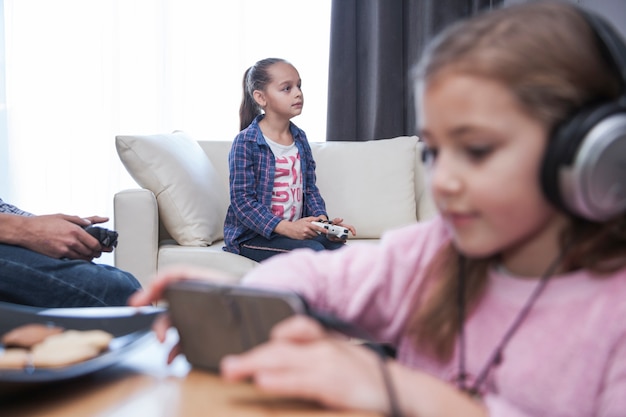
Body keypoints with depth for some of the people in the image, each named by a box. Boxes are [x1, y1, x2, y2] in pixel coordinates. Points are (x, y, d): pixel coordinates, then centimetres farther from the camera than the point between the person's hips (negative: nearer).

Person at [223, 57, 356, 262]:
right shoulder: (246, 142, -10)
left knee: (337, 247, -19)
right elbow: (242, 201, -14)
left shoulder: (300, 139, 12)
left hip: (296, 230, 6)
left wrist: (323, 220, -6)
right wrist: (286, 228, -25)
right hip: (253, 235, -6)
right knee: (312, 250, -28)